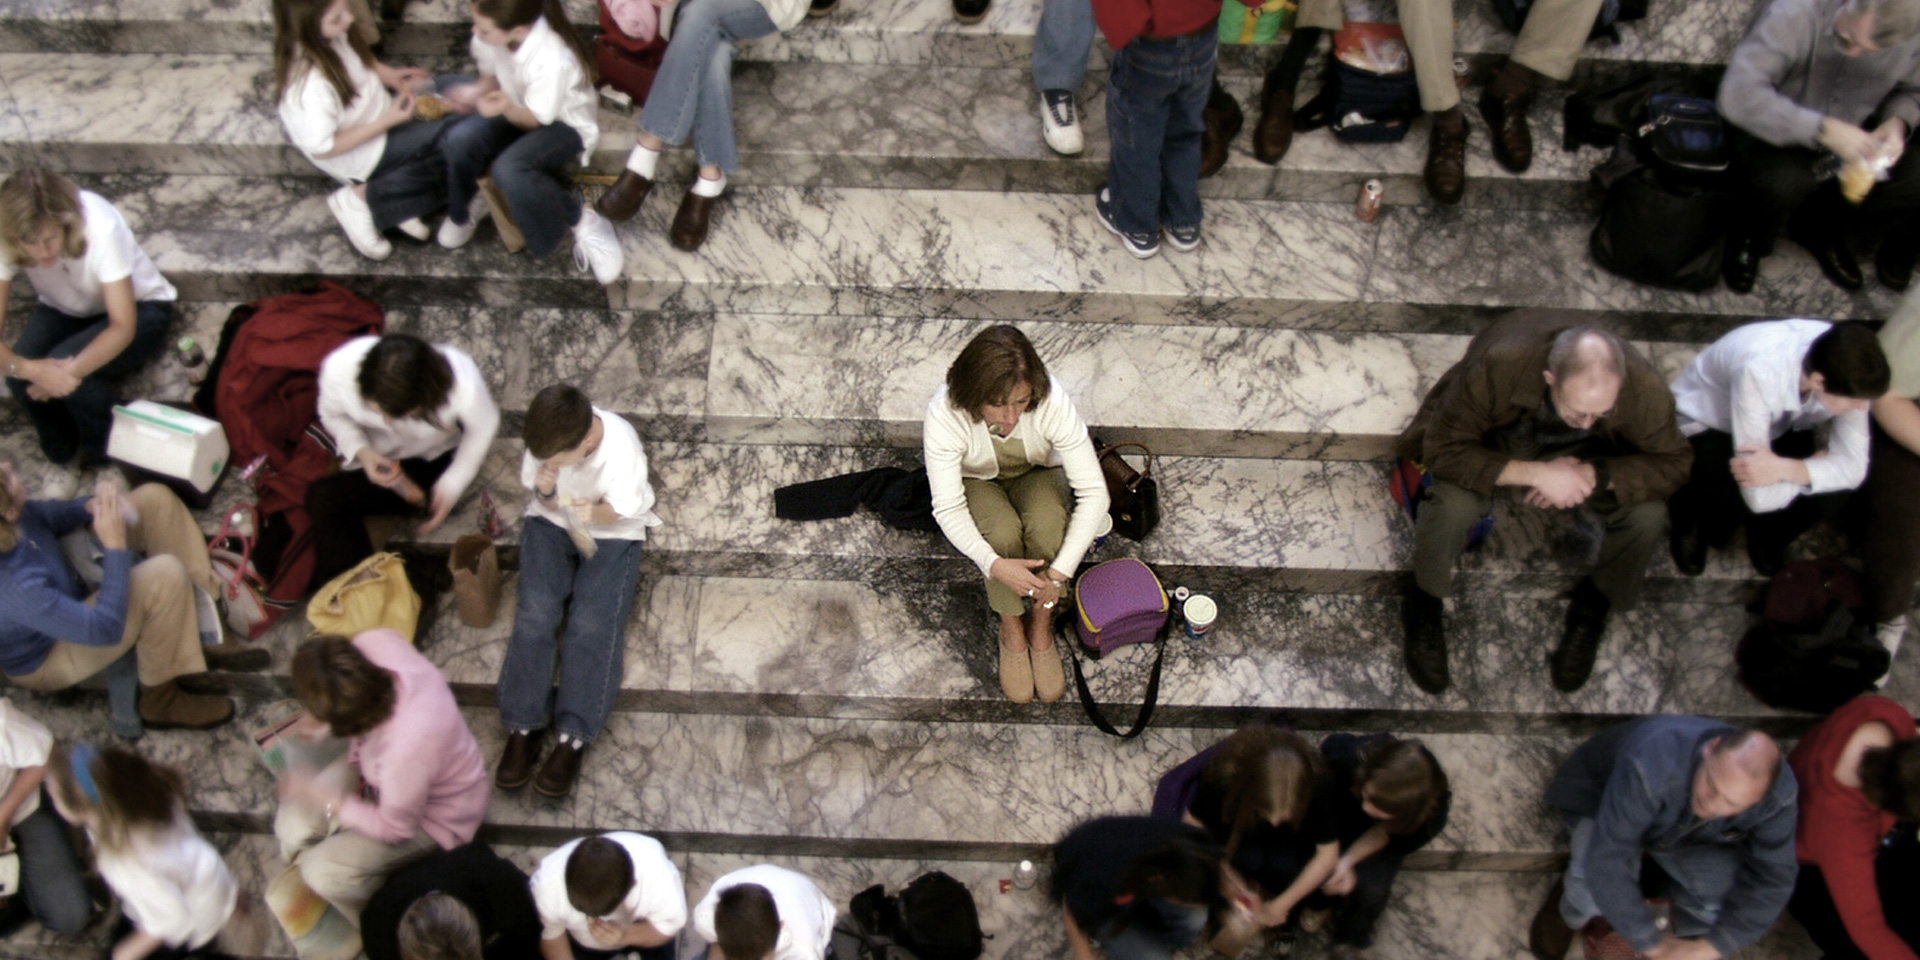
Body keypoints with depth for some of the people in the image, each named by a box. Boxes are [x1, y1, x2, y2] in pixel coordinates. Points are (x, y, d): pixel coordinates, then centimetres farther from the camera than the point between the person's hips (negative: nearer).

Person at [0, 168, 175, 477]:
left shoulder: (100, 227, -35)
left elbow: (123, 327, -31)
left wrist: (69, 371, -43)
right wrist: (26, 368, -48)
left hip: (138, 307, -3)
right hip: (64, 311, 4)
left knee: (69, 371, -31)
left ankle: (110, 461, -3)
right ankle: (62, 461, 4)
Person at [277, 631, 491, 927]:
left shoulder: (407, 749, -46)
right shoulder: (375, 643, -32)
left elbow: (394, 829, -24)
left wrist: (324, 798, -16)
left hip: (432, 816, -7)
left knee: (323, 873, -13)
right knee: (292, 825, 3)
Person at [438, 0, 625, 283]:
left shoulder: (552, 61, -37)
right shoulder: (493, 35, -20)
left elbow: (536, 120, -22)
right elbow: (491, 76, 2)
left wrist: (507, 108, -43)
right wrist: (478, 91, -21)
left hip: (566, 124, -6)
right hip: (517, 107, 6)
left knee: (508, 169, -34)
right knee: (458, 139, -22)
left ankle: (581, 221, -12)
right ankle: (463, 211, 8)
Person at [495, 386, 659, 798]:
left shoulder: (622, 445, -29)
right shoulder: (546, 441, -20)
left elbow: (621, 511, -16)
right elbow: (546, 505, -5)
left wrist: (594, 511, -37)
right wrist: (545, 491, -28)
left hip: (611, 532, -2)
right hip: (552, 522, 3)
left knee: (593, 623, -20)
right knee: (535, 613, -18)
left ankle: (573, 739, -22)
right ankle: (522, 727, -16)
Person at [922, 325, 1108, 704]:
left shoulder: (1052, 401, -36)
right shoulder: (944, 413, -36)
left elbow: (1094, 492, -32)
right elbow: (948, 508, -32)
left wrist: (1060, 571, -38)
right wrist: (994, 565, -47)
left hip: (1036, 474, 1)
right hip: (977, 481, -1)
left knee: (1048, 522, -32)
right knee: (1003, 531, -32)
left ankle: (1041, 631, -9)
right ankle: (1012, 633, -6)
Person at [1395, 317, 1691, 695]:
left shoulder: (1644, 387, -34)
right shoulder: (1499, 366, -41)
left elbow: (1673, 463, -19)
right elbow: (1444, 450, -33)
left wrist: (1592, 476, -35)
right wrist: (1535, 473, -42)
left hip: (1582, 456, 3)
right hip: (1495, 443, -2)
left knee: (1648, 515, -24)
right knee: (1452, 505, -34)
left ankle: (1592, 608, 9)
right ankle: (1424, 607, 0)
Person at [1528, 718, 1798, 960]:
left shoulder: (1777, 796, -31)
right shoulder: (1651, 768, -46)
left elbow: (1772, 879, -19)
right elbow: (1606, 861, -45)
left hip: (1688, 833, 4)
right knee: (1596, 889, -32)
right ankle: (1570, 914, 6)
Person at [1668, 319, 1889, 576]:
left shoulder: (1847, 371, -27)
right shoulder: (1759, 373, -43)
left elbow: (1853, 466, -21)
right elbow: (1760, 496, -40)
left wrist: (1785, 469, -38)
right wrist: (1819, 465, -24)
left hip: (1779, 427, 5)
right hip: (1705, 426, -4)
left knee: (1833, 496, -22)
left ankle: (1766, 537, 11)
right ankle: (1693, 522, 3)